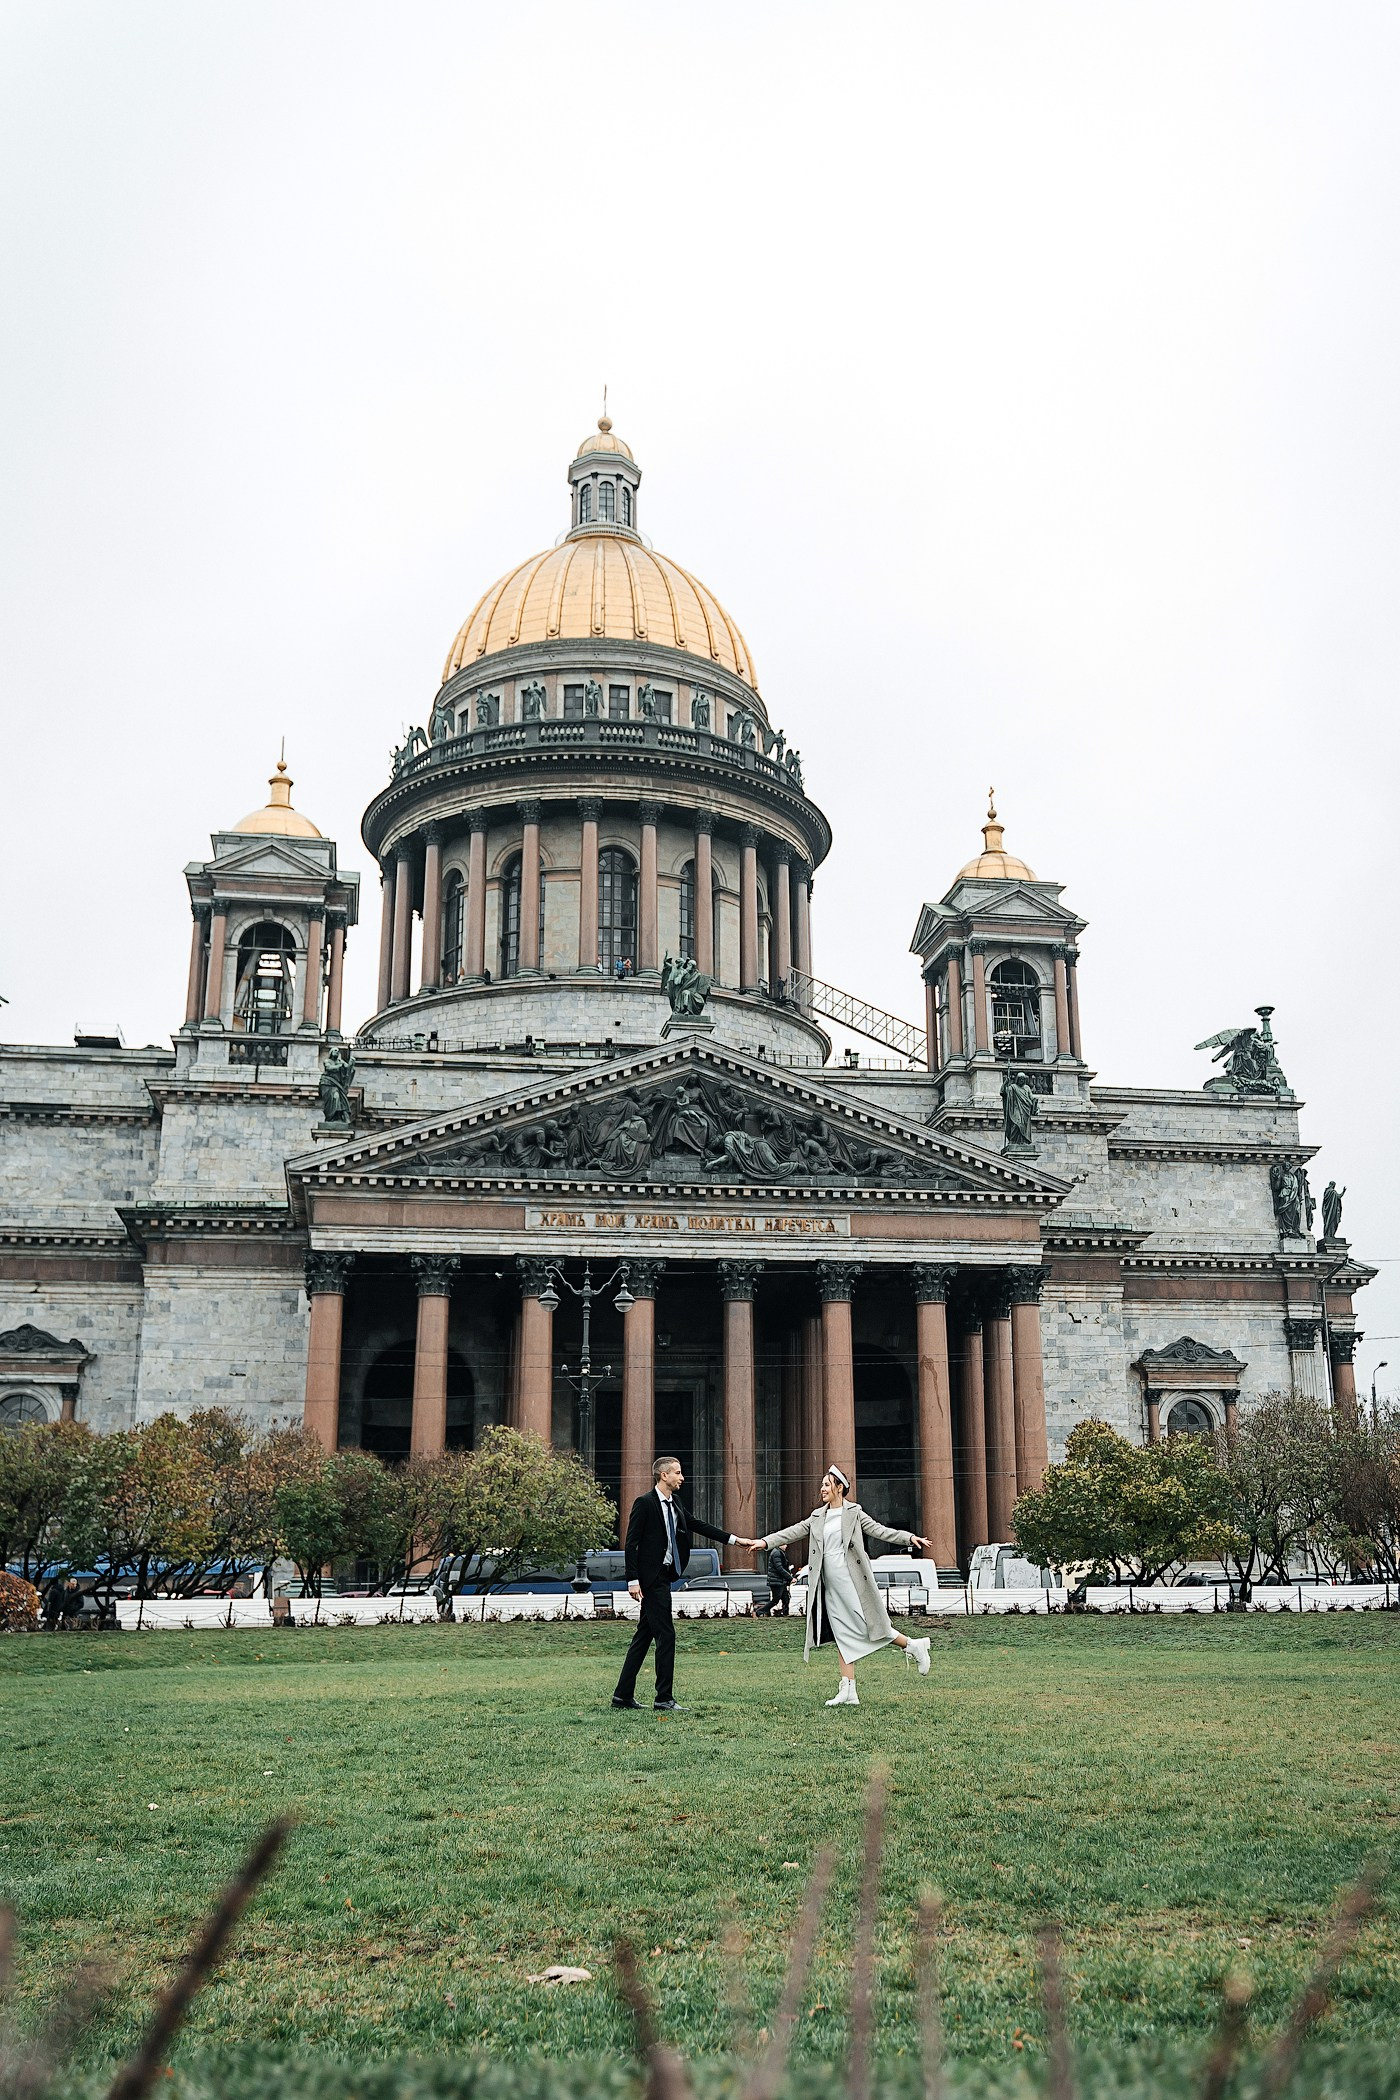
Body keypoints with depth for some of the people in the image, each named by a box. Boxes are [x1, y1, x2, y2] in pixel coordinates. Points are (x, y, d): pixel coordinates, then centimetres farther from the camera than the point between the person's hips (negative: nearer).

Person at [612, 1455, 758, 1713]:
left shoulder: (675, 1502, 12)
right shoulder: (645, 1503, -13)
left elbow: (697, 1525, 17)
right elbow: (632, 1543, -14)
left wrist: (734, 1539, 14)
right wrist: (633, 1580, -19)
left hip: (664, 1575, 9)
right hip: (651, 1578, -9)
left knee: (645, 1634, 12)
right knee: (665, 1634, -6)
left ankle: (623, 1695, 18)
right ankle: (664, 1699, 1)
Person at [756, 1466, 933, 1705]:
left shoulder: (853, 1512, 0)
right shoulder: (817, 1517, 15)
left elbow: (878, 1530, -5)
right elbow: (794, 1532, 13)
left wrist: (910, 1537, -16)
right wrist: (765, 1542, 3)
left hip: (851, 1581, -6)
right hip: (830, 1585, 6)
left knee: (868, 1625, -7)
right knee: (843, 1636, 5)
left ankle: (913, 1646, 15)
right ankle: (848, 1692, 5)